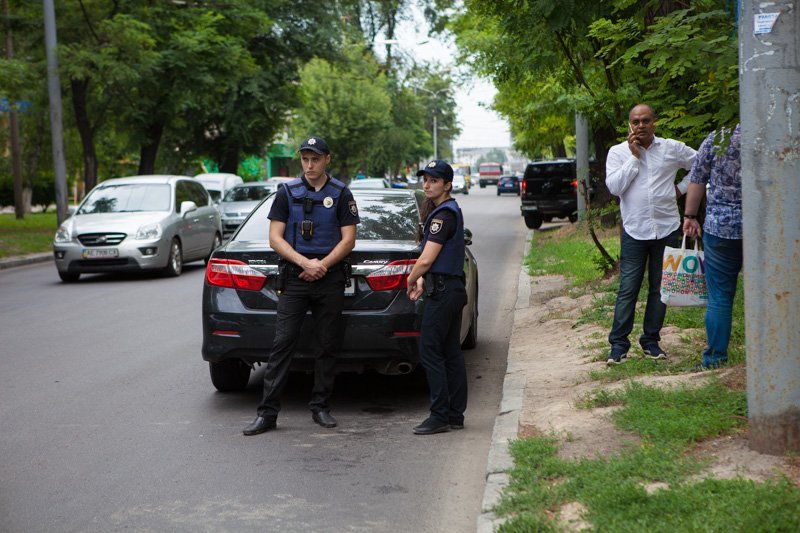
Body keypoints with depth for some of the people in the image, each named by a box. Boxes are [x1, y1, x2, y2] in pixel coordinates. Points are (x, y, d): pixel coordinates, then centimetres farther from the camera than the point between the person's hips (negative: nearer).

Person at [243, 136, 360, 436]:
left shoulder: (341, 194, 5)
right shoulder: (287, 193, 6)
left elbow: (348, 240, 1)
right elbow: (275, 238, 1)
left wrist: (323, 265, -12)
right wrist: (305, 263, -12)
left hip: (330, 280, 1)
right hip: (294, 277, 0)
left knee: (328, 345, 5)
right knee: (282, 343, -5)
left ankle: (320, 407, 17)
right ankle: (267, 412, -4)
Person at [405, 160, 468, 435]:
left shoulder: (443, 215, -16)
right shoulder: (451, 211, 17)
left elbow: (426, 260, -18)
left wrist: (411, 281, -2)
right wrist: (422, 280, 9)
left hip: (442, 293, -10)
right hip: (453, 288, 10)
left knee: (430, 352, -8)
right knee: (451, 353, 11)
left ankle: (440, 416, -6)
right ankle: (455, 415, 15)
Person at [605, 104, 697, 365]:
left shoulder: (673, 148, 4)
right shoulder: (618, 152, 2)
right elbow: (614, 187, -10)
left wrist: (682, 187, 4)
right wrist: (634, 156, -10)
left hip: (667, 229, 2)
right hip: (634, 231, -1)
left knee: (660, 288, 7)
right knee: (628, 289, -3)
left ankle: (651, 341, 17)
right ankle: (618, 343, 3)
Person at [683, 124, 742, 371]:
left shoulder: (716, 139, -3)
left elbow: (697, 179, 3)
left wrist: (690, 216, 13)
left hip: (720, 227, 0)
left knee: (719, 297, 6)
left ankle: (716, 358, 10)